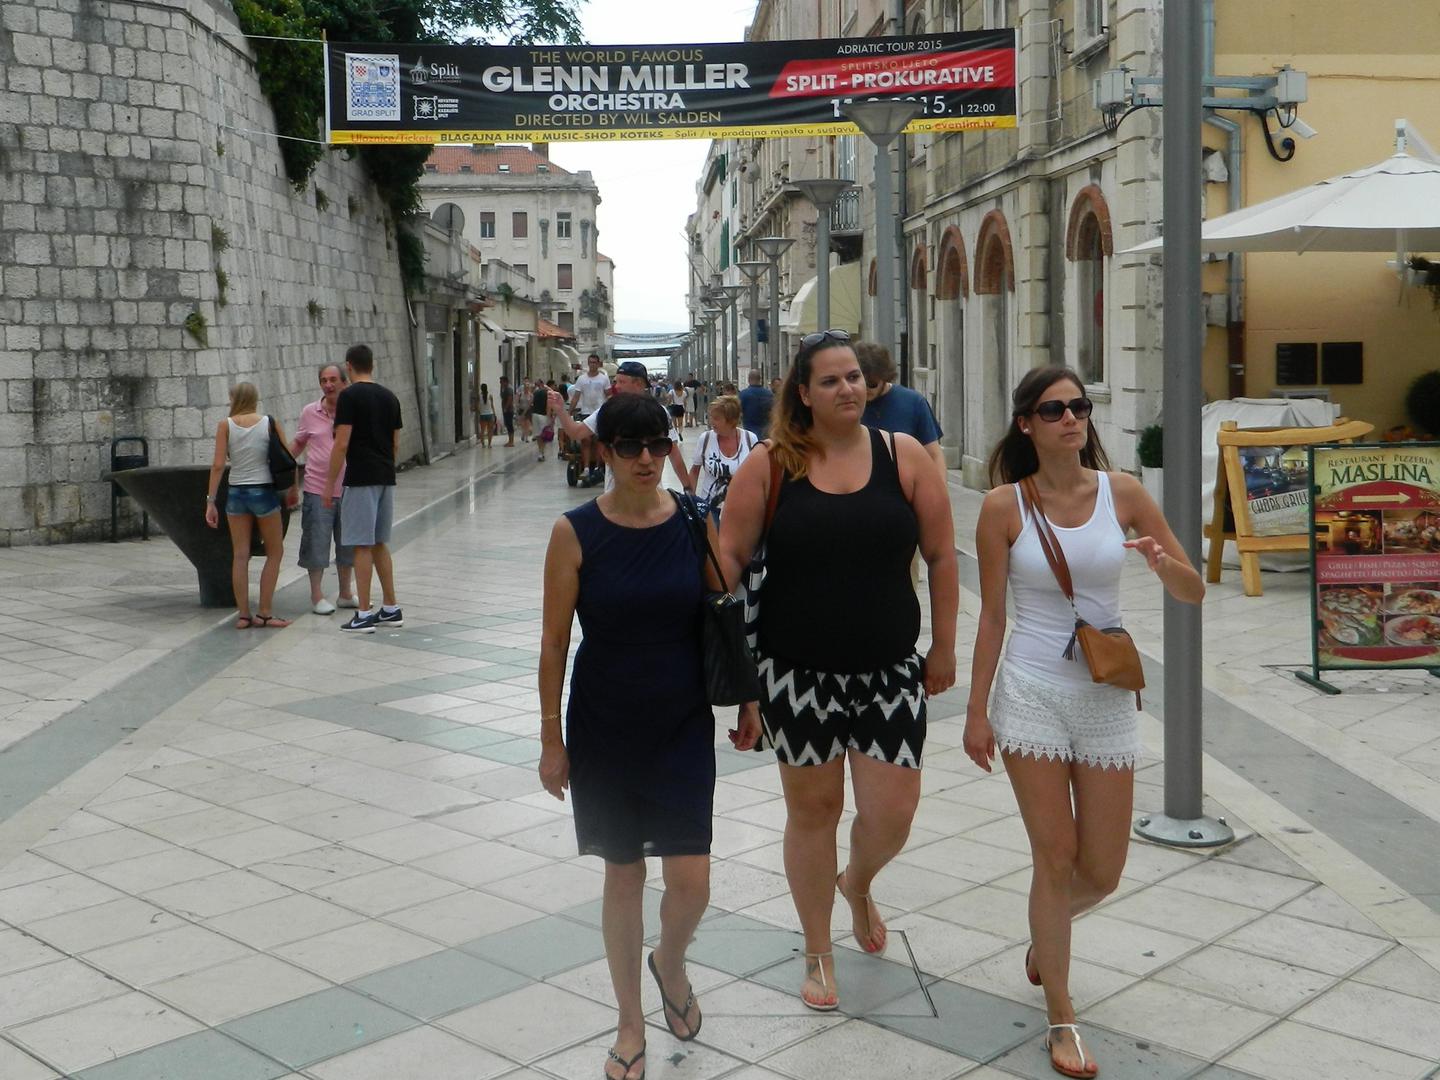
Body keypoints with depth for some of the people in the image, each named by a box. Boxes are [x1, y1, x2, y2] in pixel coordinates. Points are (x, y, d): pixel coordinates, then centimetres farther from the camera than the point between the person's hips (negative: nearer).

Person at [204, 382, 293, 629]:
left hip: (236, 493, 2)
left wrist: (210, 501, -4)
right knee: (275, 552, 11)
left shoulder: (225, 425, -2)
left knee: (240, 555, 8)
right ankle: (265, 613, 7)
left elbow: (218, 465, -8)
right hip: (264, 492, -2)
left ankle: (243, 615, 9)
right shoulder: (270, 423, -3)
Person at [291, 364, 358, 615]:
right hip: (317, 490, -1)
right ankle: (317, 597, 14)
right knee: (316, 544, 2)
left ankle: (346, 594, 26)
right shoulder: (310, 413, -1)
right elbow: (298, 443, 13)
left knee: (347, 545, 12)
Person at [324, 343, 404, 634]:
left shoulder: (349, 396, -10)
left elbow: (342, 444, -14)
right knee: (380, 543, 14)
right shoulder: (389, 397, 10)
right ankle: (391, 609, 17)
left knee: (362, 545, -3)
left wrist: (330, 483, -8)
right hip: (386, 478, 7)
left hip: (361, 479, -7)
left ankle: (364, 615, -2)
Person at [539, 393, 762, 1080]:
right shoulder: (577, 533, -9)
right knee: (623, 873, 10)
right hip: (604, 727, -1)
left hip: (683, 724, 1)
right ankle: (630, 1023, 30)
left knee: (690, 880, -3)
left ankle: (670, 963, 33)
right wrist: (551, 739, -3)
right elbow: (554, 641, -4)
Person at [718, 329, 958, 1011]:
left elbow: (941, 556, 4)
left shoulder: (904, 456, -1)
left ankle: (858, 882, 38)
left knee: (892, 813, 0)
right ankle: (818, 954, 31)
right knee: (812, 808, 10)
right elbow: (730, 555, -1)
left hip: (890, 669, 1)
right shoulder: (771, 465, -4)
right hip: (797, 671, -1)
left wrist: (943, 648, 5)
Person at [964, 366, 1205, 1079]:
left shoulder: (1122, 492, -1)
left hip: (1108, 698, 2)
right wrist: (977, 711, 1)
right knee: (1056, 859, 1)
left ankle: (1044, 934, 44)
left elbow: (1194, 593, 2)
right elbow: (991, 616, 0)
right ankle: (1062, 1020, 18)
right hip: (1032, 696, -2)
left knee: (1102, 873, 9)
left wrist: (1161, 561, -20)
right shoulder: (1004, 506, -5)